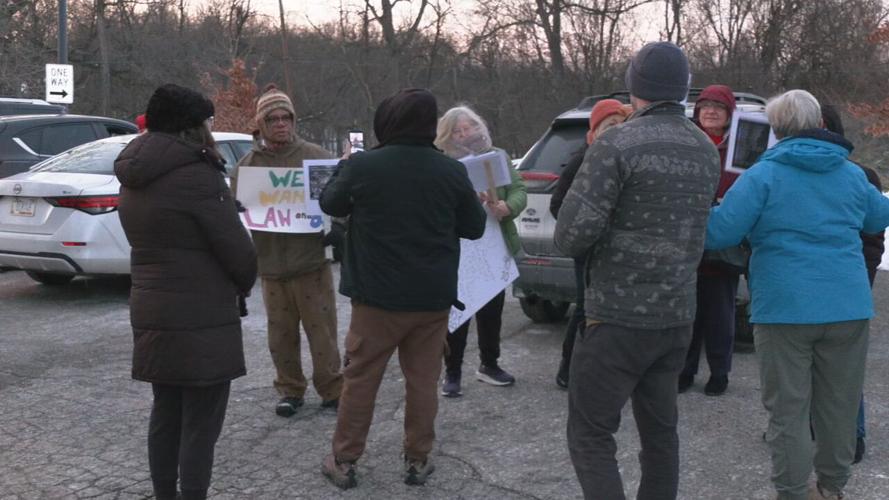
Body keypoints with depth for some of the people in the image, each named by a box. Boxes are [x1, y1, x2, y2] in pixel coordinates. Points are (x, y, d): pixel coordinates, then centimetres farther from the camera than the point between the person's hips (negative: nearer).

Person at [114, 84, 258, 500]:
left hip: (151, 314, 9)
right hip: (201, 321, -9)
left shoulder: (134, 179, 9)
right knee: (200, 425, 0)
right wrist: (244, 284, 6)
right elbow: (238, 250, -14)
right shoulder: (197, 176, -18)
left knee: (166, 415, 17)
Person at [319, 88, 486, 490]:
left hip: (377, 294, -1)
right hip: (433, 296, 2)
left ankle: (344, 461, 17)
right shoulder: (452, 172, -5)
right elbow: (475, 228, 6)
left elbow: (330, 204, 8)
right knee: (422, 380, 11)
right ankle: (417, 460, 19)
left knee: (360, 378, 10)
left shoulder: (361, 166, -11)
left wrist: (343, 170, 24)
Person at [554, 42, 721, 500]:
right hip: (677, 316, 7)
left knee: (590, 436, 1)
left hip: (618, 317, -7)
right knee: (660, 430, 18)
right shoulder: (706, 151, 8)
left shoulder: (617, 144, -14)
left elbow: (572, 235, -17)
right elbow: (686, 225, 14)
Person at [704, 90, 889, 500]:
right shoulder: (852, 174, 9)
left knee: (788, 411, 4)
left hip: (785, 308, -4)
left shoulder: (763, 175, -6)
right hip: (848, 307, 4)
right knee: (839, 406, 15)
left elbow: (718, 233, -12)